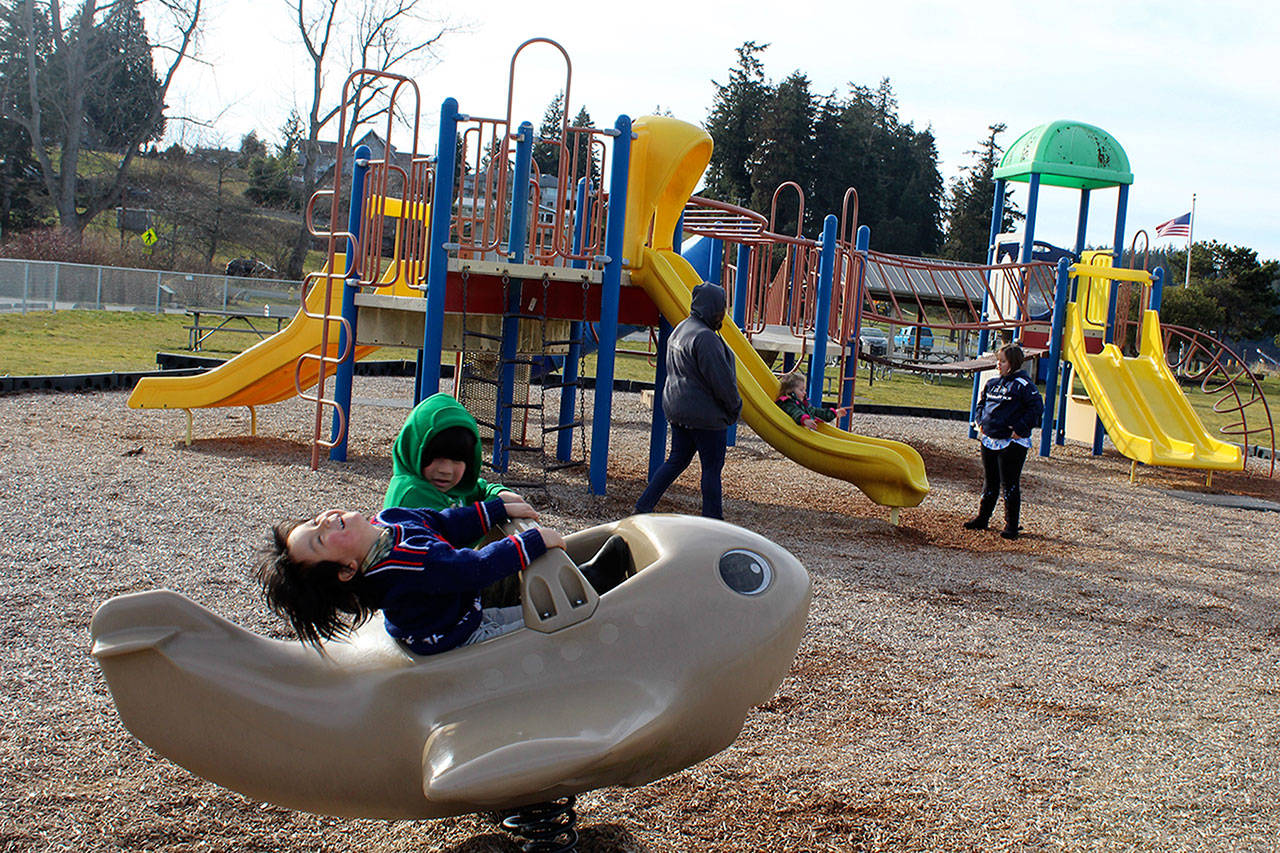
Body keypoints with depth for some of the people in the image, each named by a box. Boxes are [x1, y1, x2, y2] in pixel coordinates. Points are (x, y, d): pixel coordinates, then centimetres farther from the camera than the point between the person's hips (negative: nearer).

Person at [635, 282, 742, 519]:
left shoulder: (680, 330, 12)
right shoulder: (705, 338, -21)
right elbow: (721, 379, -21)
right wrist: (734, 407, -6)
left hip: (677, 409, 9)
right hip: (705, 415, -9)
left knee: (677, 461, 16)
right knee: (712, 467, 2)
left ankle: (643, 506, 15)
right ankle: (712, 520, 9)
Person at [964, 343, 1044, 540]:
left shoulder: (1023, 385, -11)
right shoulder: (992, 382, 11)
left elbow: (1036, 408, -14)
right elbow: (982, 402, 26)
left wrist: (1020, 429, -16)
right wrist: (980, 422, 13)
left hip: (1012, 443, -7)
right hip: (989, 440, 7)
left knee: (1009, 485, -3)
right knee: (990, 481, 17)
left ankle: (1012, 525, 5)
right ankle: (982, 518, 27)